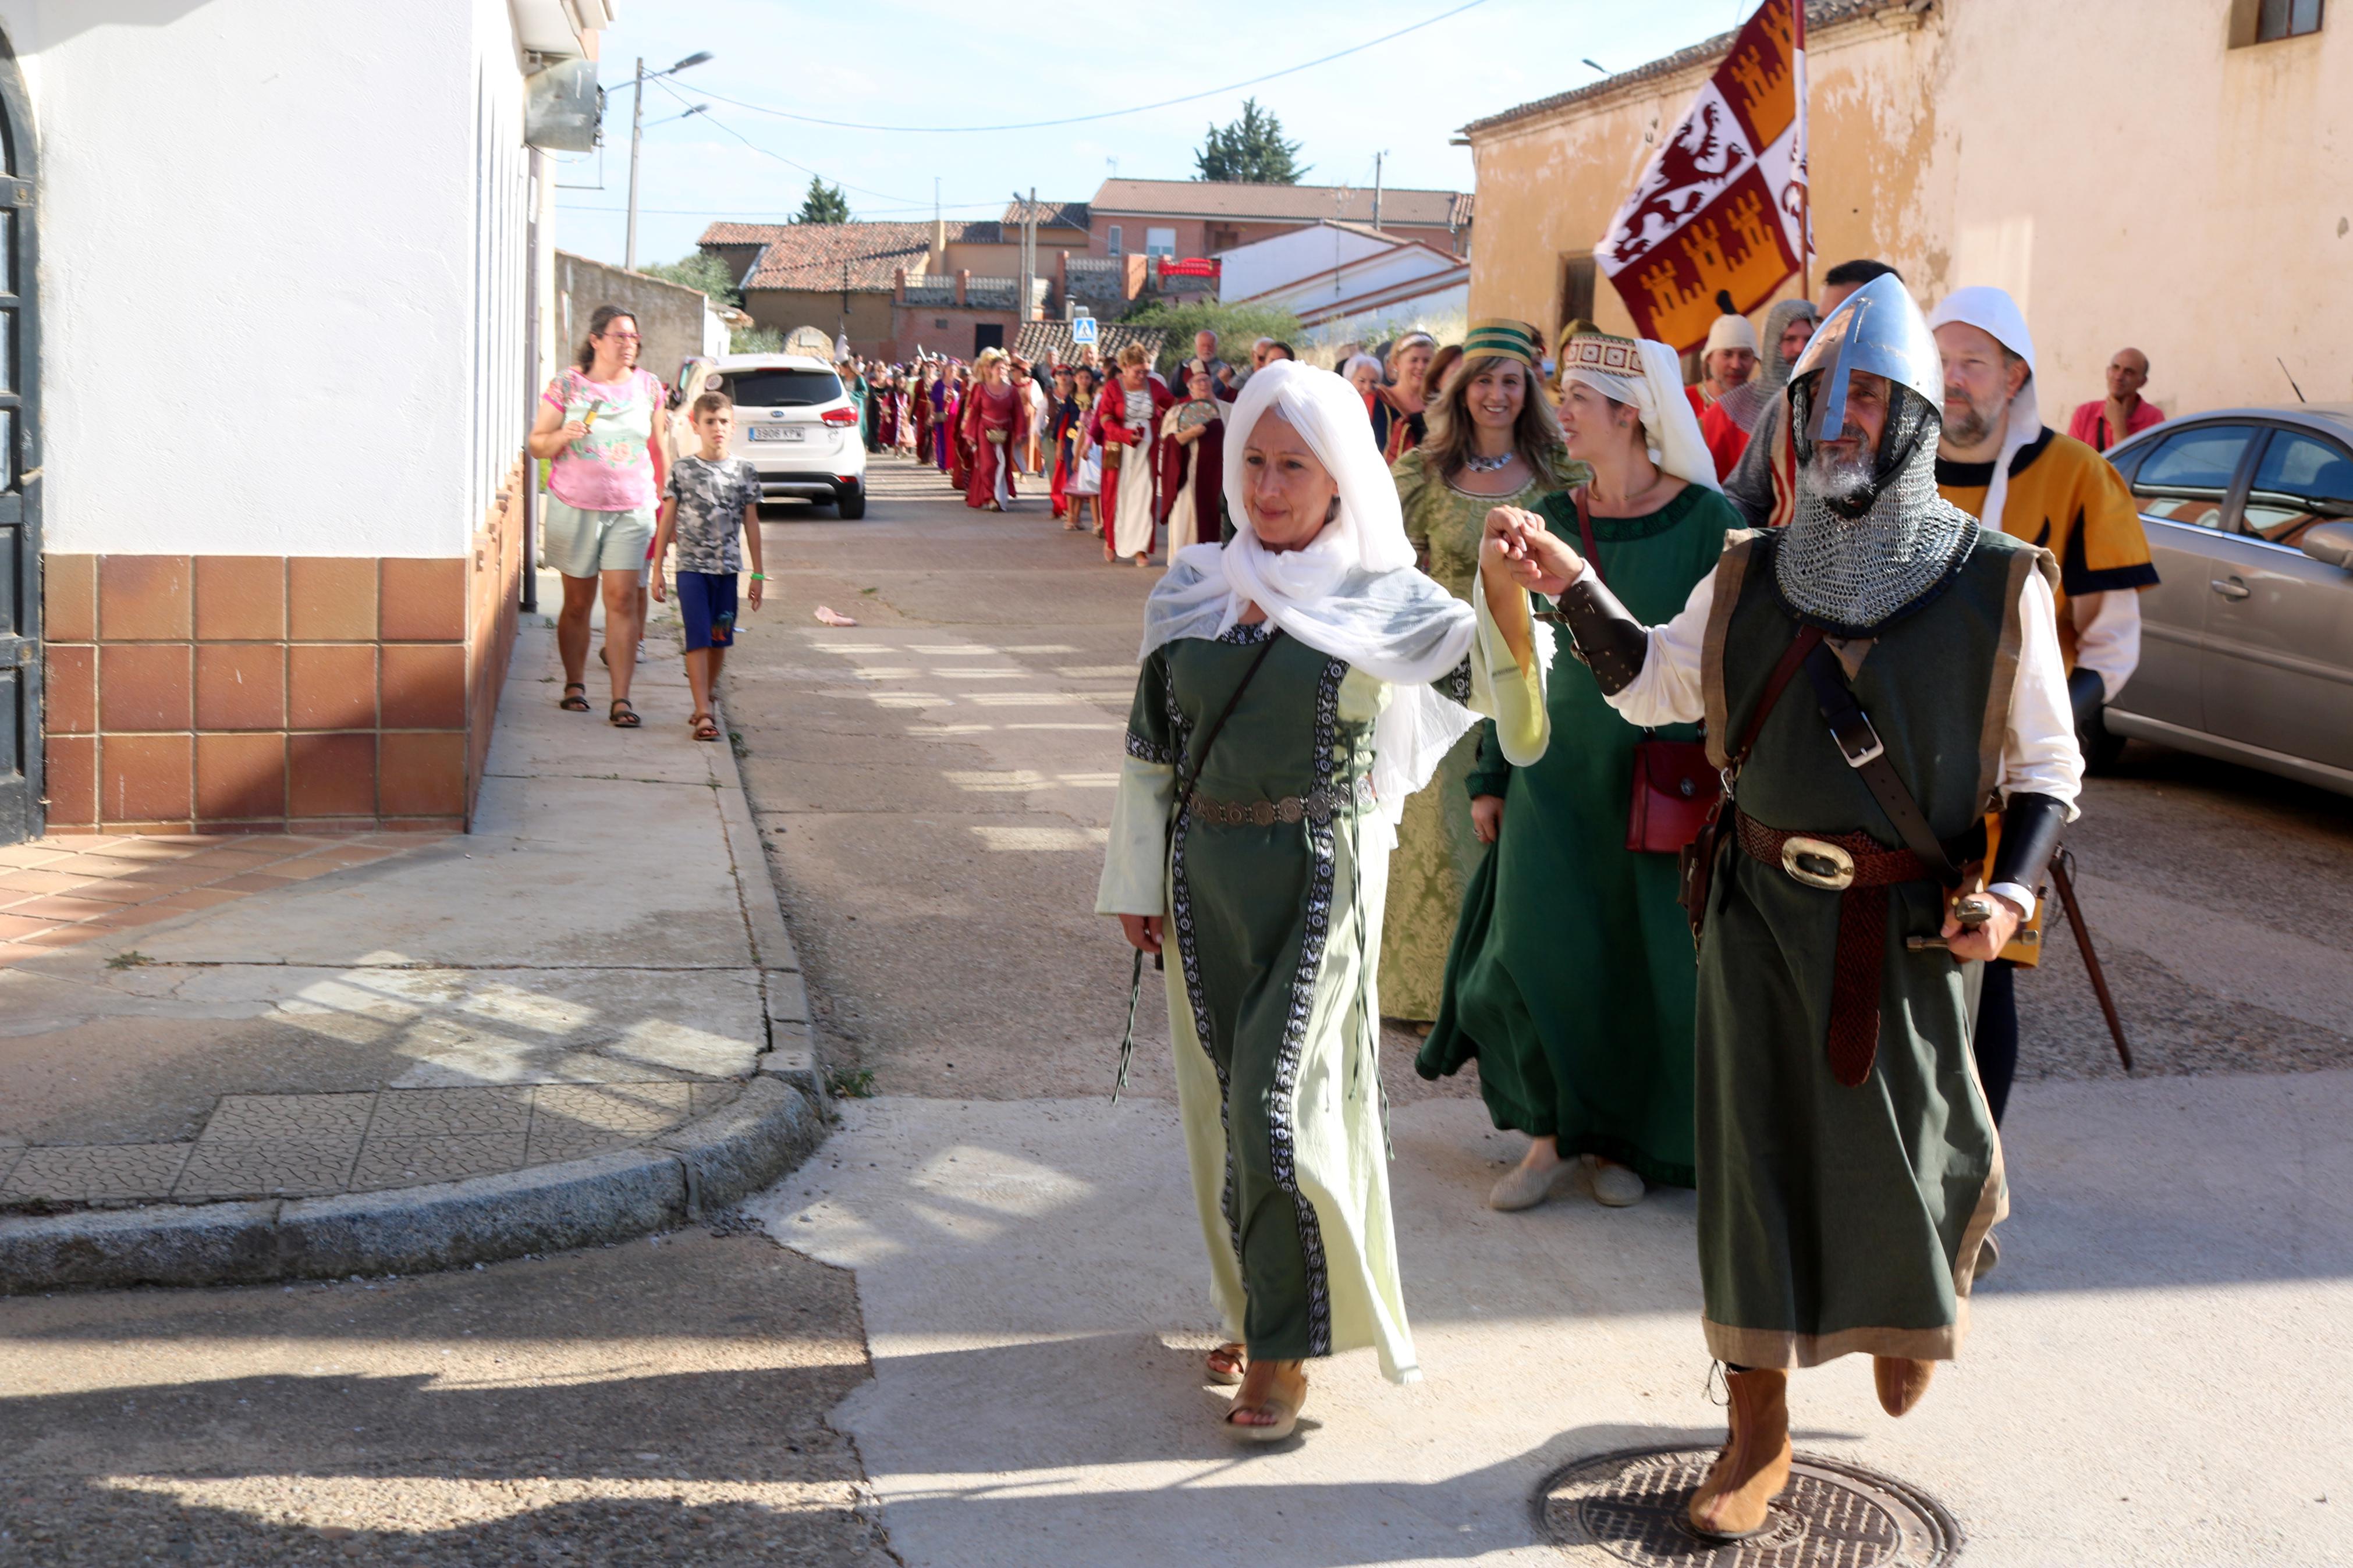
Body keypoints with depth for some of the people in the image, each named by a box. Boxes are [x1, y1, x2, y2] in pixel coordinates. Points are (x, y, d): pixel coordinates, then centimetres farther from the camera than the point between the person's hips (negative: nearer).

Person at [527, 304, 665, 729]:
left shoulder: (648, 387, 7)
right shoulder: (567, 384, 0)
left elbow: (659, 449, 16)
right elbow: (536, 444, 3)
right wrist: (563, 436, -17)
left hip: (631, 510, 1)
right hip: (575, 507, -1)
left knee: (622, 600, -8)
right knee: (578, 602, 8)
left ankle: (621, 701, -7)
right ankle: (574, 685, 26)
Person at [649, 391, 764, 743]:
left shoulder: (744, 471, 5)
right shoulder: (682, 470, 0)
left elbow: (751, 523, 9)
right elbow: (668, 521, 4)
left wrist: (757, 573, 8)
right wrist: (657, 569, 1)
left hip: (727, 568, 2)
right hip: (692, 566, -2)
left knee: (720, 640, 8)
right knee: (698, 639, -8)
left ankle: (705, 701, 24)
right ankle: (704, 714, -11)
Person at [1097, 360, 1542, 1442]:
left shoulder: (1380, 599, -4)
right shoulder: (1195, 588, 6)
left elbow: (1504, 689, -17)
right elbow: (1152, 747, 10)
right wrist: (1138, 884, 8)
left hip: (1319, 876, -4)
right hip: (1204, 874, 4)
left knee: (1278, 1103, -8)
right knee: (1222, 1099, 11)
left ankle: (1287, 1350, 8)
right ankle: (1255, 1310, 31)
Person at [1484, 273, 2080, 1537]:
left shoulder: (1998, 586, -6)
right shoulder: (1750, 576, 1)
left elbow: (2045, 767, 1)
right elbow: (1648, 685, 13)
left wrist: (2010, 890, -15)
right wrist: (1574, 587, -1)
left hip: (1912, 931, -2)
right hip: (1764, 911, 2)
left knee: (1907, 1153, 9)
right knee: (1753, 1156, 5)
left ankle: (1920, 1305, 47)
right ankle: (1759, 1433, 19)